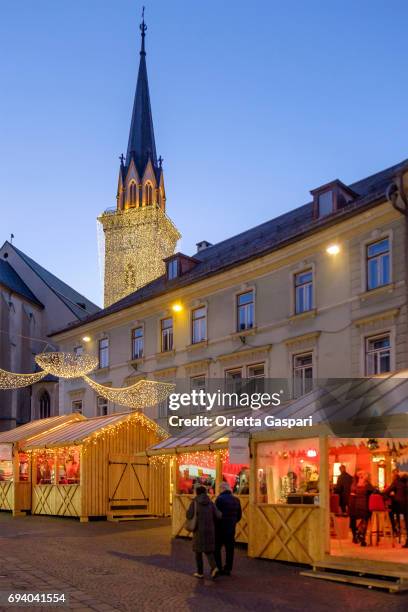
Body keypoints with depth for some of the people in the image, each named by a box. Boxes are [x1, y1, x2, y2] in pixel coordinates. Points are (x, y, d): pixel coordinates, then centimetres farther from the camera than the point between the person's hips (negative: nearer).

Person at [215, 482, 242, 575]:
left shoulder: (220, 499, -14)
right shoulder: (236, 500, 7)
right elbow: (239, 515, 12)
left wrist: (213, 525, -1)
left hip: (220, 528, -6)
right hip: (231, 529, 6)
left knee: (216, 548, 6)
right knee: (229, 549, 10)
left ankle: (218, 568, 4)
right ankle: (227, 569, 13)